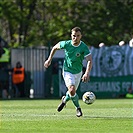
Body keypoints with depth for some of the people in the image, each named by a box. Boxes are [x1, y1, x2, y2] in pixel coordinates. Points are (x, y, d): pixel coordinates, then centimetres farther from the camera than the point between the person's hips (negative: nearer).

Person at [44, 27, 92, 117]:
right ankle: (78, 108, -1)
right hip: (67, 71, -2)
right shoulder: (66, 44, -17)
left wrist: (87, 73, -40)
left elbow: (90, 60, -26)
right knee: (72, 90, -23)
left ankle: (65, 100, 50)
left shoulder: (84, 47, -21)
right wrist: (49, 59, 4)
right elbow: (55, 47, 3)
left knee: (72, 92, 16)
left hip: (78, 72, 2)